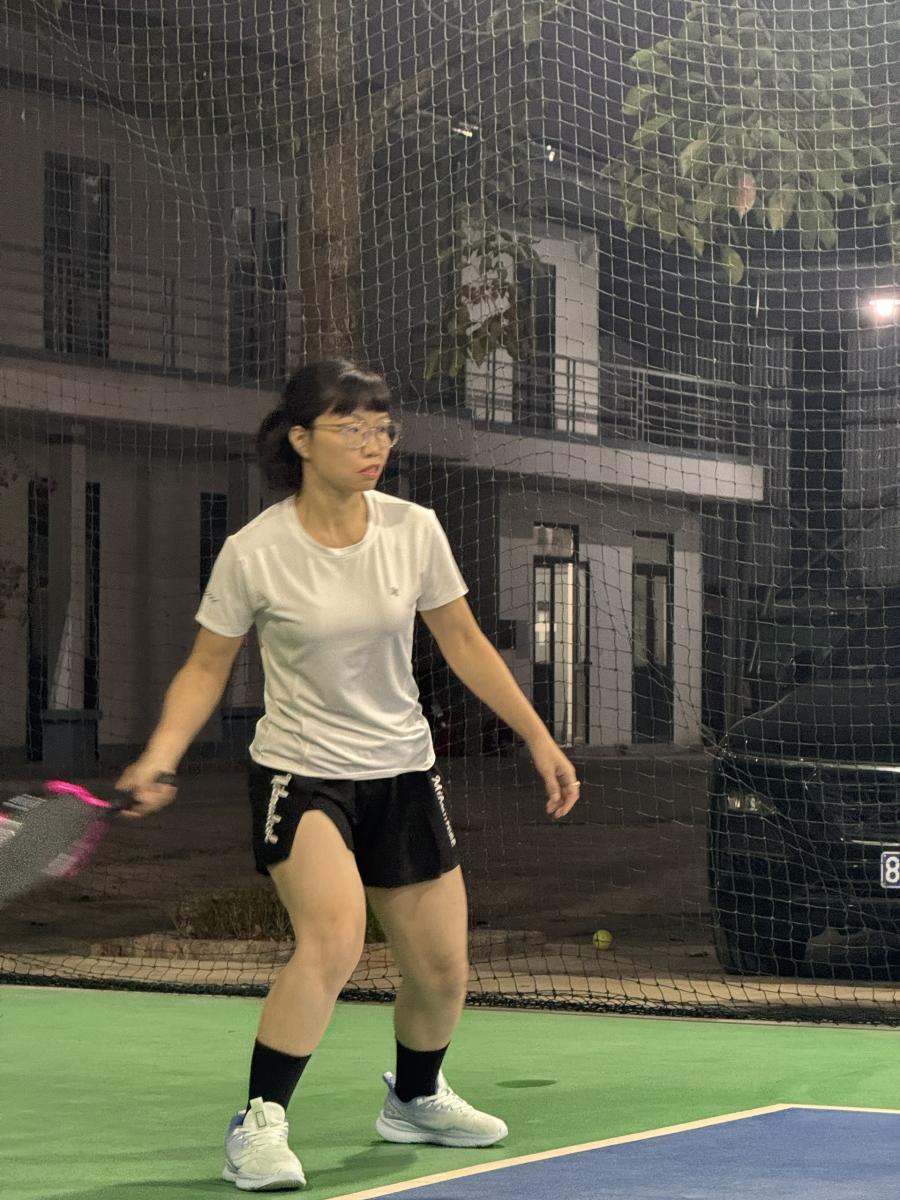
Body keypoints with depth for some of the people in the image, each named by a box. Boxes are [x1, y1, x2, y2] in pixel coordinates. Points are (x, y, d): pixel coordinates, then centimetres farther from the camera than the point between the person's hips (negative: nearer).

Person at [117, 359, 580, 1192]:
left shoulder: (414, 531, -5)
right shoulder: (253, 553, -13)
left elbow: (463, 644, 7)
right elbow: (206, 668, -3)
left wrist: (540, 740, 6)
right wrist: (161, 757, -18)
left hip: (403, 774, 4)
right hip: (300, 773, -4)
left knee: (443, 970, 8)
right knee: (333, 941, -28)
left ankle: (415, 1099, 38)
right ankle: (259, 1126, -15)